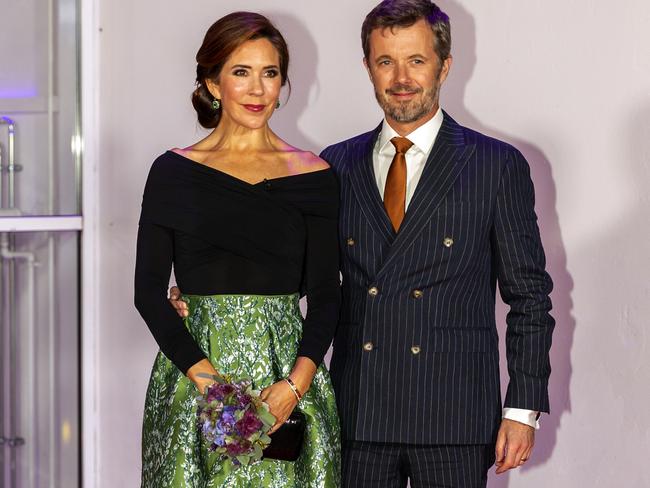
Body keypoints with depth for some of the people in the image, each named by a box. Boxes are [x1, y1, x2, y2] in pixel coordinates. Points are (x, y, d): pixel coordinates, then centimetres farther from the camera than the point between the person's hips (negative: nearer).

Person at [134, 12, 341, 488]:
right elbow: (149, 290, -2)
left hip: (288, 363, 0)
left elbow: (325, 293, 1)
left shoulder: (314, 176, 3)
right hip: (193, 365, 0)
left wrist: (297, 382, -14)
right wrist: (207, 379, -14)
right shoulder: (174, 171, 2)